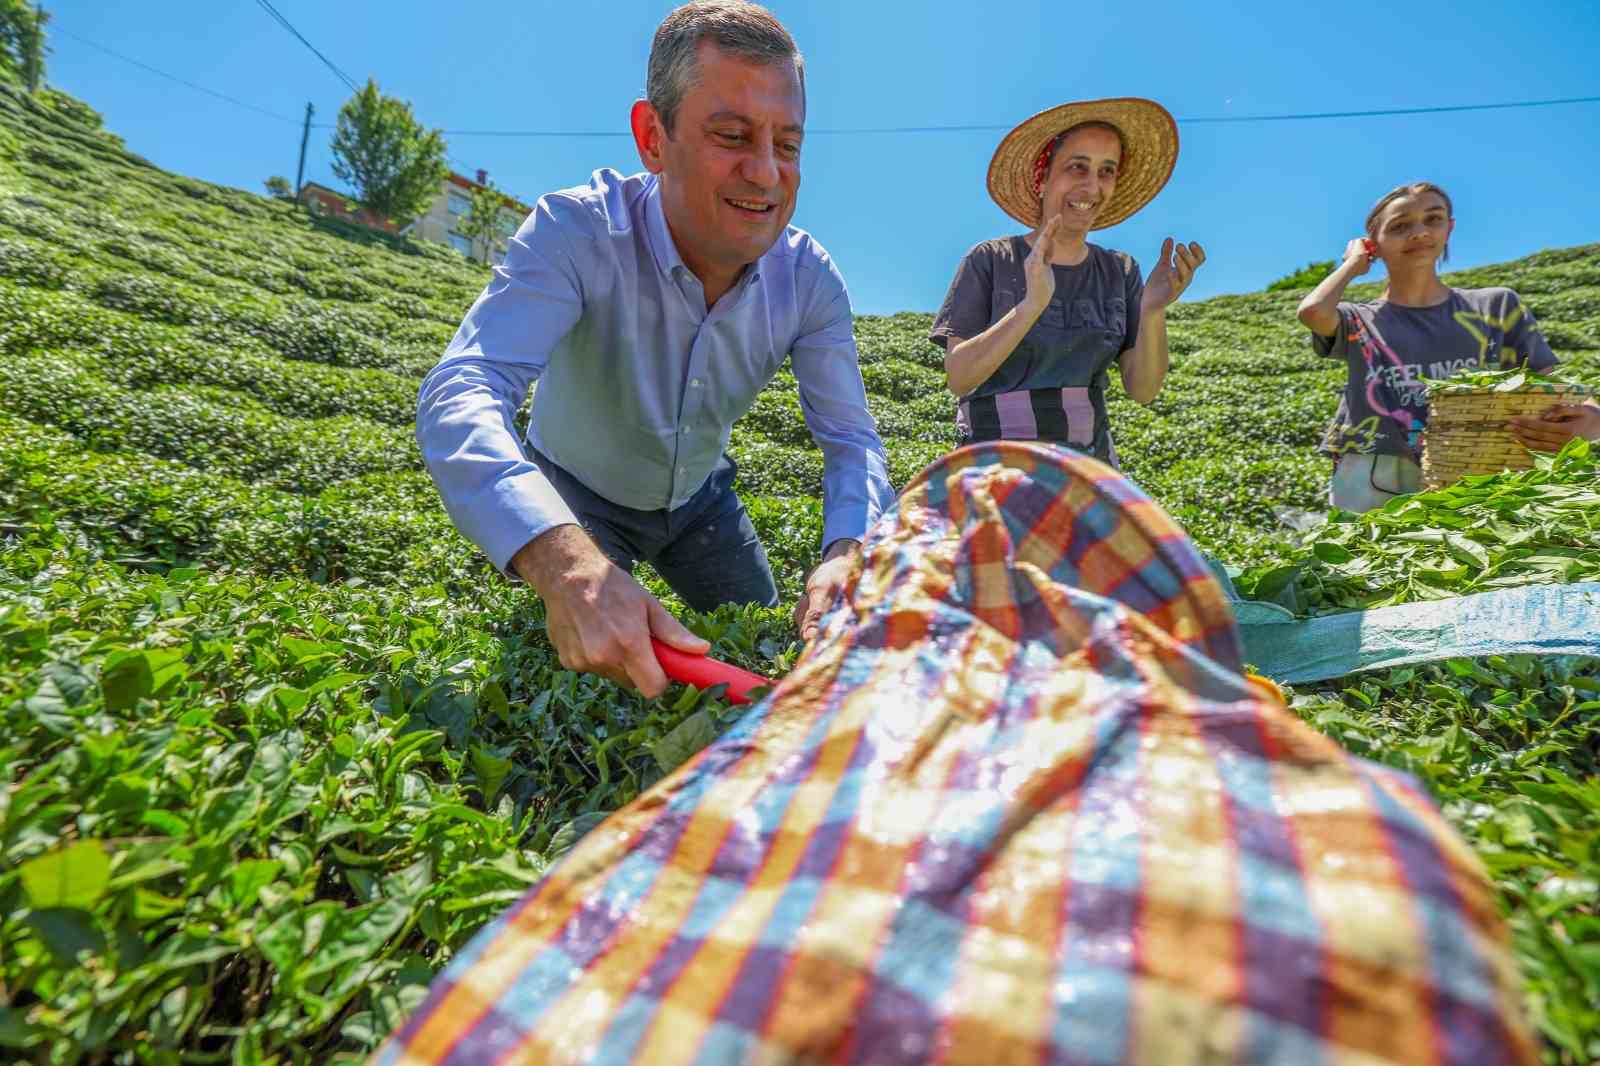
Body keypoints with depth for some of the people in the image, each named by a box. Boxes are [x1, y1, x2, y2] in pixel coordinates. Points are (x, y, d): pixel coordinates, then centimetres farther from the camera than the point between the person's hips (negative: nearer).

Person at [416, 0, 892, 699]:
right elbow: (460, 397, -43)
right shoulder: (576, 232, -32)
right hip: (576, 497, -3)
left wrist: (848, 552, -42)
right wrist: (564, 561, -64)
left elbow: (851, 440, -18)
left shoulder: (809, 280, -20)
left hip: (700, 500, 4)